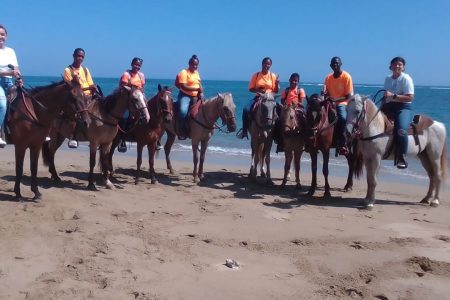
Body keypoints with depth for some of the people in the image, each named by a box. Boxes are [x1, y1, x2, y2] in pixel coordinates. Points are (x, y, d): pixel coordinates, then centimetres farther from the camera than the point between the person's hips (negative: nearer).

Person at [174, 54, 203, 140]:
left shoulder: (197, 73, 14)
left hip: (195, 96, 8)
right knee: (183, 111, -31)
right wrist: (197, 89, -20)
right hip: (185, 96, -8)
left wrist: (201, 93, -3)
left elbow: (199, 85, 18)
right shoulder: (184, 72, -9)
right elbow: (183, 86, -18)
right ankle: (181, 132, -17)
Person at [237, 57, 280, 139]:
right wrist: (258, 90, -16)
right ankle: (244, 130, -11)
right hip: (258, 97, 0)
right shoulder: (256, 75, 3)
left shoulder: (273, 76, 2)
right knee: (246, 109, -24)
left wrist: (277, 84, -17)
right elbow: (251, 89, 2)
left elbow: (276, 91, 3)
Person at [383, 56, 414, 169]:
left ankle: (402, 158, -27)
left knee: (401, 129, -33)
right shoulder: (388, 79, 15)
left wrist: (393, 96, -22)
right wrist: (381, 107, 9)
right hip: (388, 107, 7)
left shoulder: (406, 78, -4)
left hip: (403, 108, -7)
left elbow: (410, 97, -13)